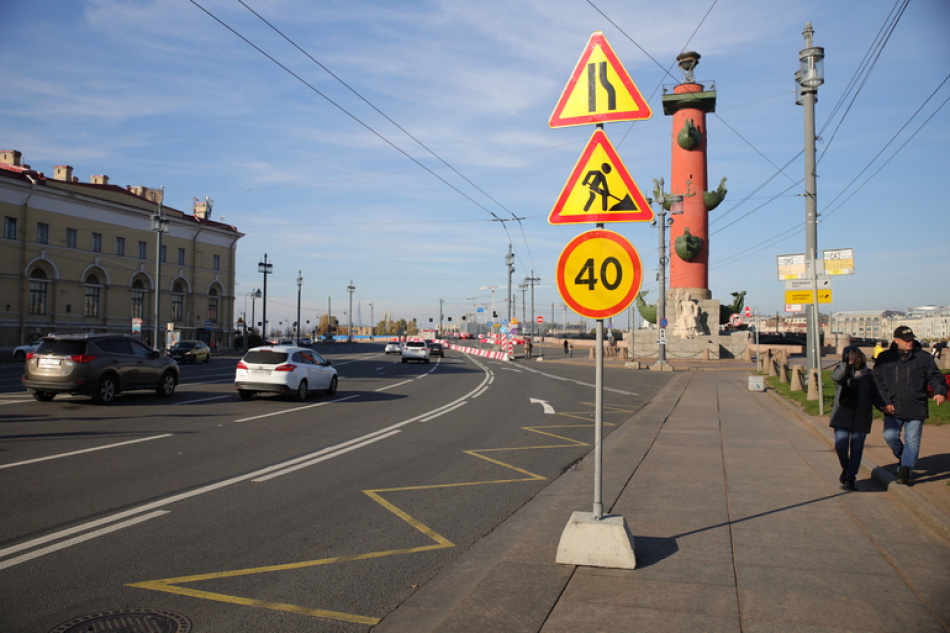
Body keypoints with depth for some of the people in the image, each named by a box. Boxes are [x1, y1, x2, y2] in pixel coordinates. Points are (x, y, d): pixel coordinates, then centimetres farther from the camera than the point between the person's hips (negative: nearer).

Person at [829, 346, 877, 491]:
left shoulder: (868, 374, 7)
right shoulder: (842, 369, -1)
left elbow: (874, 395, 14)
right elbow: (836, 376, -26)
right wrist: (848, 364, -38)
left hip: (861, 417, 2)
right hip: (842, 415, -2)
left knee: (857, 449, 2)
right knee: (840, 446, -9)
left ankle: (850, 478, 15)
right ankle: (846, 469, 21)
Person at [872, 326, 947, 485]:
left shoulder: (924, 358, 6)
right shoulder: (885, 358, 5)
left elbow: (935, 376, 6)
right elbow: (877, 381, 3)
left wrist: (940, 391, -15)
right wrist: (885, 402, -6)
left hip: (916, 408, 0)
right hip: (892, 408, 0)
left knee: (912, 440, -2)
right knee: (890, 436, -8)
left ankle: (905, 469, 6)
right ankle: (903, 457, 21)